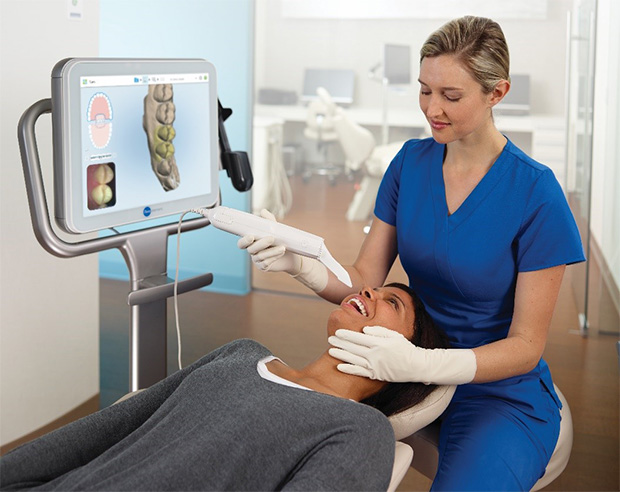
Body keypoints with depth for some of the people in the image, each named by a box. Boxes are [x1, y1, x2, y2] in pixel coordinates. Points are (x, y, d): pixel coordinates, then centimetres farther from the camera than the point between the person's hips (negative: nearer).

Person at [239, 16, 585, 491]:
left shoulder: (536, 193, -16)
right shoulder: (411, 161, 0)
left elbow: (526, 346, -14)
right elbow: (364, 280, 1)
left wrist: (422, 364, -30)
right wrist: (298, 263, -20)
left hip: (502, 394, -4)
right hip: (416, 371, 4)